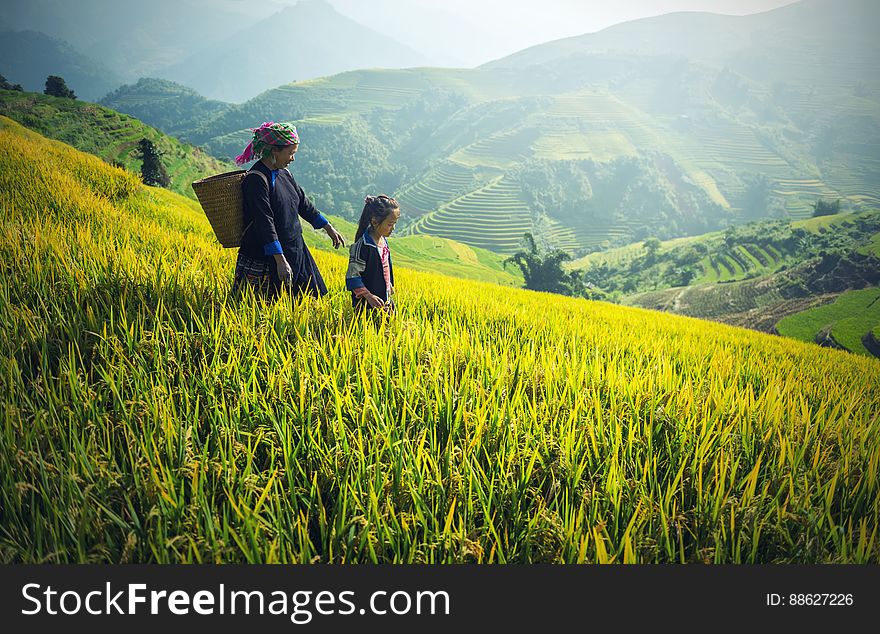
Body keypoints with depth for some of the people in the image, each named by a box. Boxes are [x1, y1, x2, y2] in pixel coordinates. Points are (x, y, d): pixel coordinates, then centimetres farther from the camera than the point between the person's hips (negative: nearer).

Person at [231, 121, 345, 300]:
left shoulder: (284, 173, 8)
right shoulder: (256, 179, -19)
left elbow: (303, 203, 19)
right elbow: (265, 222, -25)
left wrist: (329, 228, 22)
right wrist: (280, 261, -29)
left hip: (294, 251, 9)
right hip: (264, 257, -9)